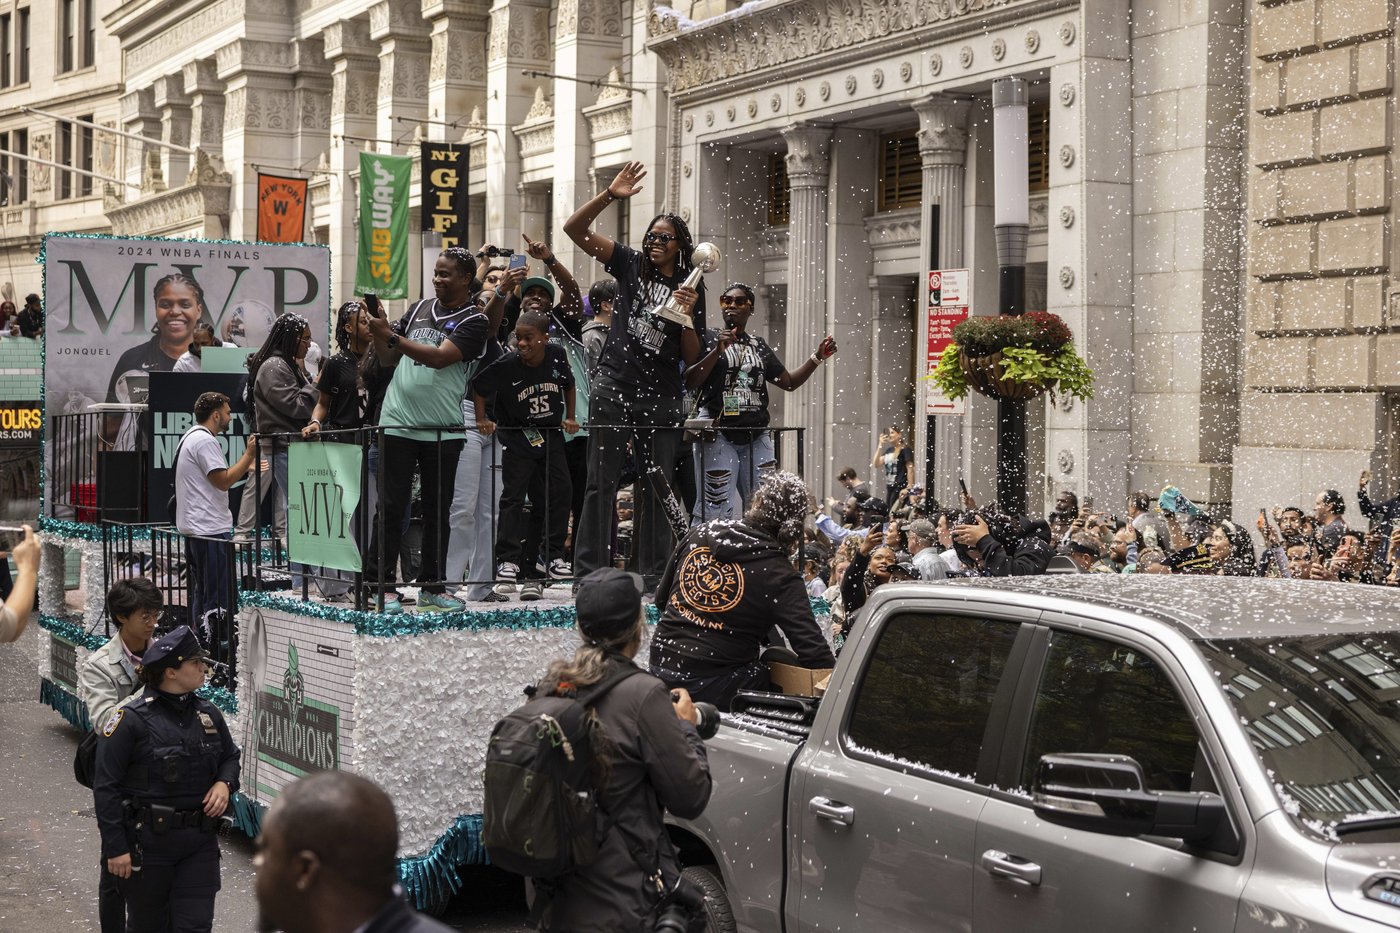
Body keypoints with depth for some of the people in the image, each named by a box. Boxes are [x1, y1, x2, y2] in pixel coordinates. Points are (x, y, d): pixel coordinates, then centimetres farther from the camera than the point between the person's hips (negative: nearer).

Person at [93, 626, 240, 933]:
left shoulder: (209, 714, 6)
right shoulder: (131, 719, -12)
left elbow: (230, 756, 22)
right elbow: (106, 787, -11)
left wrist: (224, 783, -1)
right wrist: (115, 848, -14)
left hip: (200, 841, 4)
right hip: (148, 842, -4)